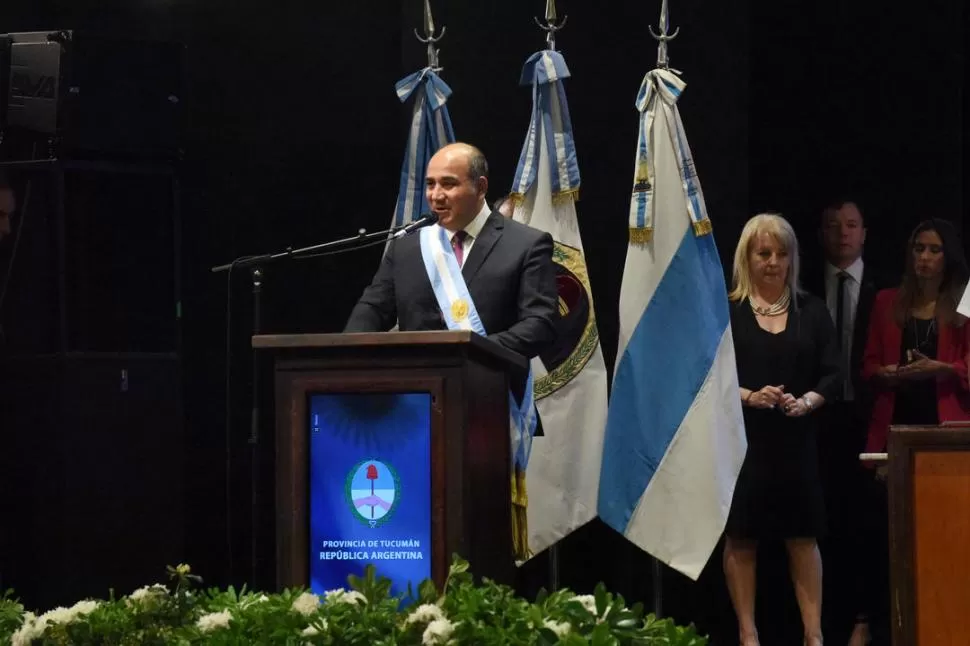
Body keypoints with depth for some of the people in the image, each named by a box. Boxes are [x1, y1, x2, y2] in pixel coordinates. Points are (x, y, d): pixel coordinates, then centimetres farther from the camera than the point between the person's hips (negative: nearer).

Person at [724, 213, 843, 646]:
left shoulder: (811, 311, 8)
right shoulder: (725, 312, 1)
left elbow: (833, 374, 5)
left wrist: (807, 402, -14)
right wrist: (748, 396, -18)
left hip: (796, 440, 2)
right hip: (740, 439, -2)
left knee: (803, 537, 1)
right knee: (741, 538, 2)